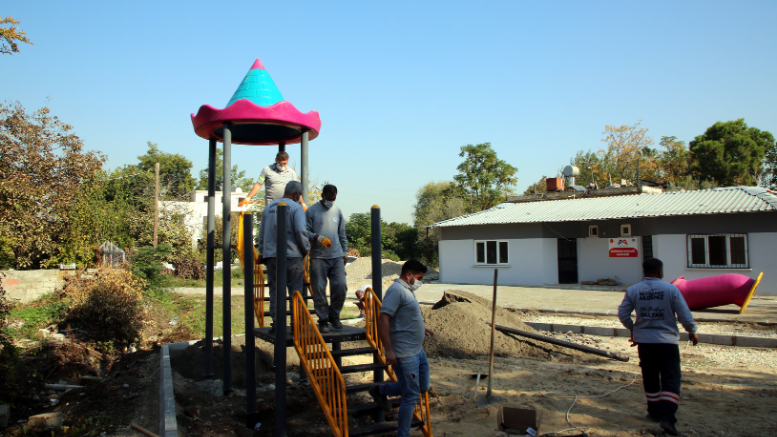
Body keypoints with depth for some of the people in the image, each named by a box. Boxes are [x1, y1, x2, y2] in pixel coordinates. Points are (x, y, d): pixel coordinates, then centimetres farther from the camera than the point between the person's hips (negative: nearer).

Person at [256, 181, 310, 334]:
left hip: (271, 256, 5)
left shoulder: (269, 207, 14)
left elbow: (261, 232, 17)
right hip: (291, 255, -5)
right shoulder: (296, 208, -4)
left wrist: (262, 252, 22)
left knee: (275, 290, 8)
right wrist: (306, 249, 2)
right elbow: (301, 231, -13)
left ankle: (277, 323, 8)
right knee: (295, 290, 4)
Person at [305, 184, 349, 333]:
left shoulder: (337, 210, 14)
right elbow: (306, 232, -3)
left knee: (340, 286, -4)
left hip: (337, 256, 3)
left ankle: (334, 315, 16)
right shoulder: (312, 210, 1)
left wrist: (345, 252, 17)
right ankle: (323, 320, 11)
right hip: (318, 257, -3)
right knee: (319, 290, -2)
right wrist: (318, 238, -19)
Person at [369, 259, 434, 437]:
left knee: (423, 386, 19)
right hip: (405, 354, -10)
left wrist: (421, 329, 25)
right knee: (411, 396, -3)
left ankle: (380, 391, 31)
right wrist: (388, 350, -27)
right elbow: (383, 319, -25)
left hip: (418, 350, 10)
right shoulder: (396, 290, -17)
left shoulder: (407, 290, 15)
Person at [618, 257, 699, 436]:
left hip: (644, 340, 3)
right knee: (670, 379, 0)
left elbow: (622, 314, 1)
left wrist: (633, 329, 19)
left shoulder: (633, 291, -1)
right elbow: (685, 315, -7)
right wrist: (692, 332, 12)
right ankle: (667, 416, -13)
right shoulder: (671, 289, -8)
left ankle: (655, 412, 29)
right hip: (667, 341, -3)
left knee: (650, 378, 18)